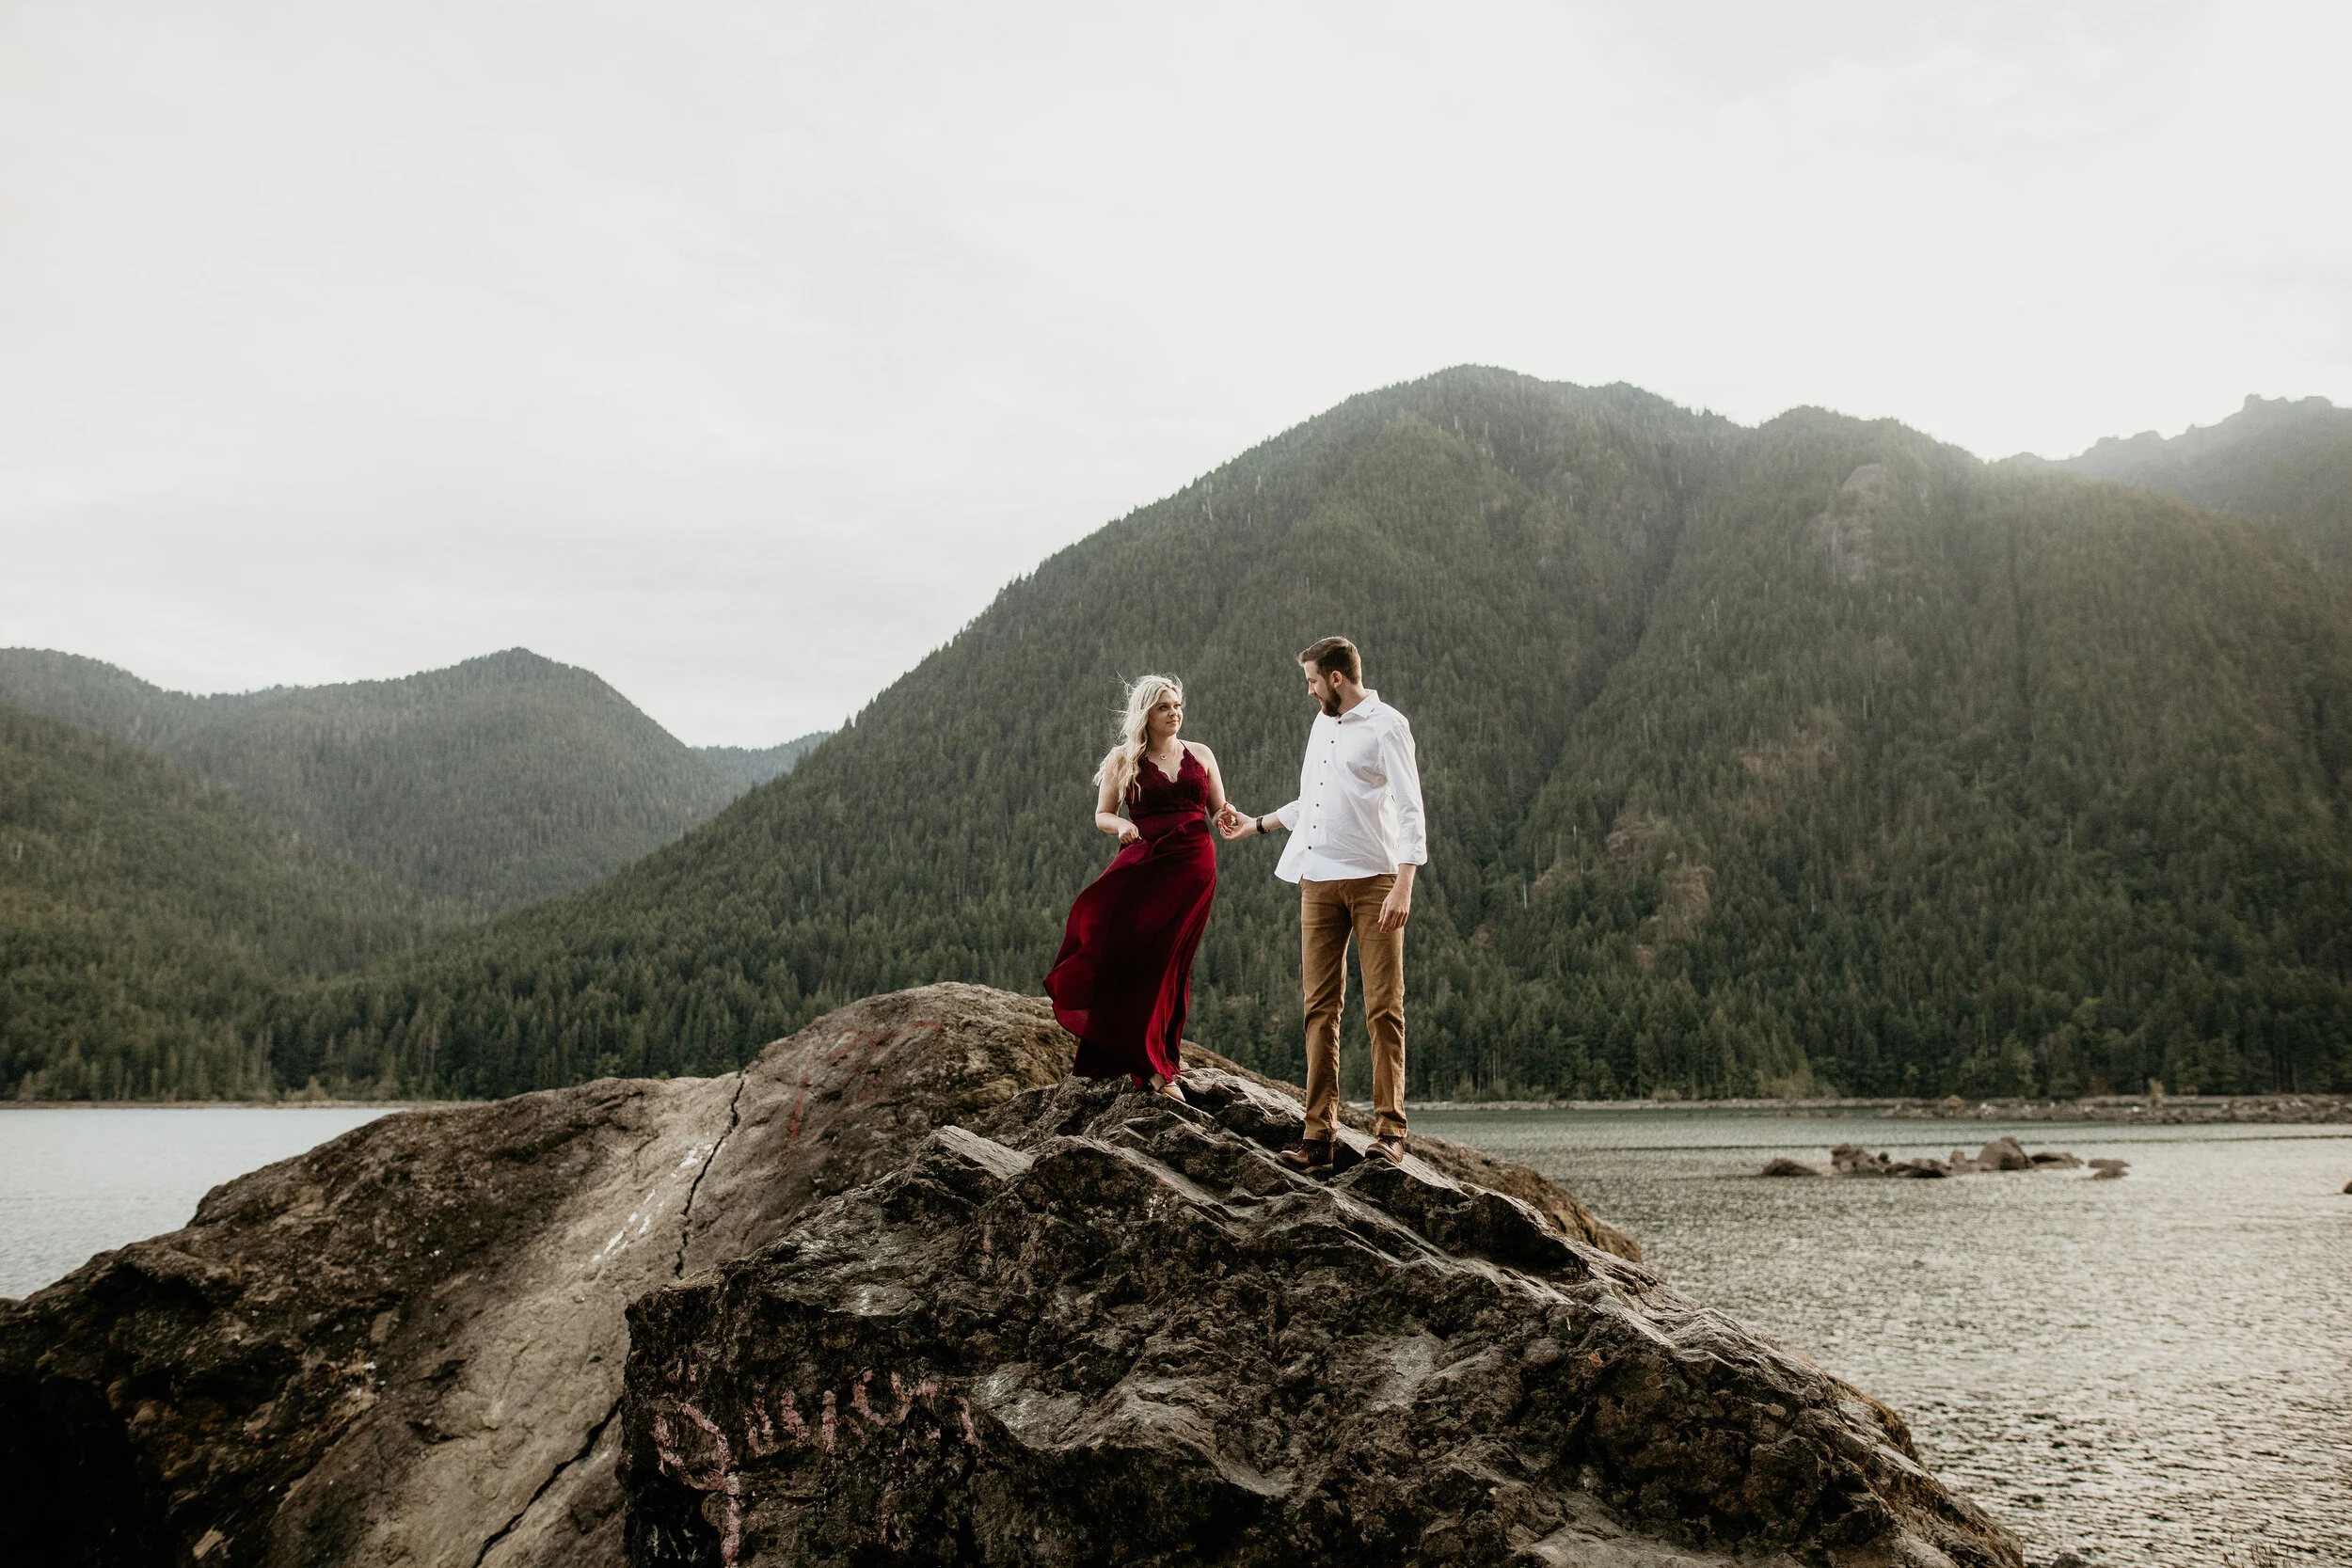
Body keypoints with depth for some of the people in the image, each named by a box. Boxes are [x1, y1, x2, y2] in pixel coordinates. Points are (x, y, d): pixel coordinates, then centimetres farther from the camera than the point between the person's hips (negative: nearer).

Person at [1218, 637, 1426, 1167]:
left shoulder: (1386, 725, -3)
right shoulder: (1322, 724, 20)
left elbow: (1411, 810, -10)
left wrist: (1404, 886, -19)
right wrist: (1255, 824, 34)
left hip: (1373, 878, -6)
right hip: (1318, 880, 7)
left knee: (1383, 1005, -4)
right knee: (1320, 1005, 1)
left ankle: (1389, 1129, 1)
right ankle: (1319, 1134, 2)